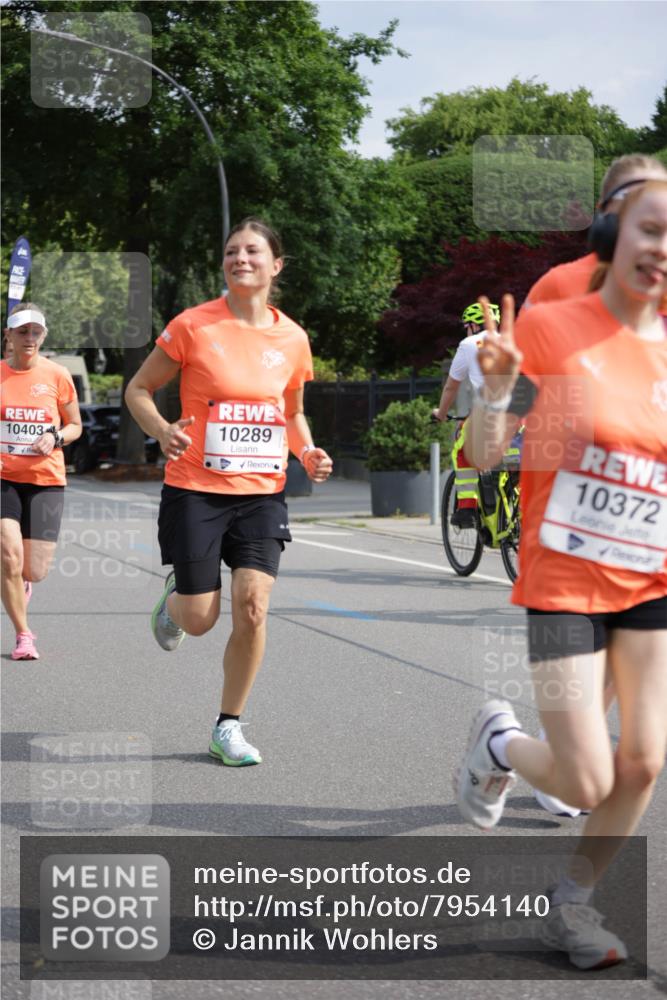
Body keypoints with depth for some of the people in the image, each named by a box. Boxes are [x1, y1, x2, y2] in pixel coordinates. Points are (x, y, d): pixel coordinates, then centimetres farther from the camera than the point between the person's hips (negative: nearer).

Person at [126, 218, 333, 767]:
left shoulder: (292, 338, 4)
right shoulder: (193, 326, -7)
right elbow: (138, 389, 1)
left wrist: (308, 453, 0)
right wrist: (162, 430, -18)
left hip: (262, 493, 2)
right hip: (195, 491, -2)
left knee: (252, 606, -10)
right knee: (199, 618, -1)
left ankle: (228, 726, 7)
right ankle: (174, 597, 38)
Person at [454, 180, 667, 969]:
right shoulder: (549, 327, -10)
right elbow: (483, 455, -9)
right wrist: (496, 382, -27)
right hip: (564, 581, -4)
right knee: (588, 786, -5)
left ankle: (570, 904, 23)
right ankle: (500, 743, 29)